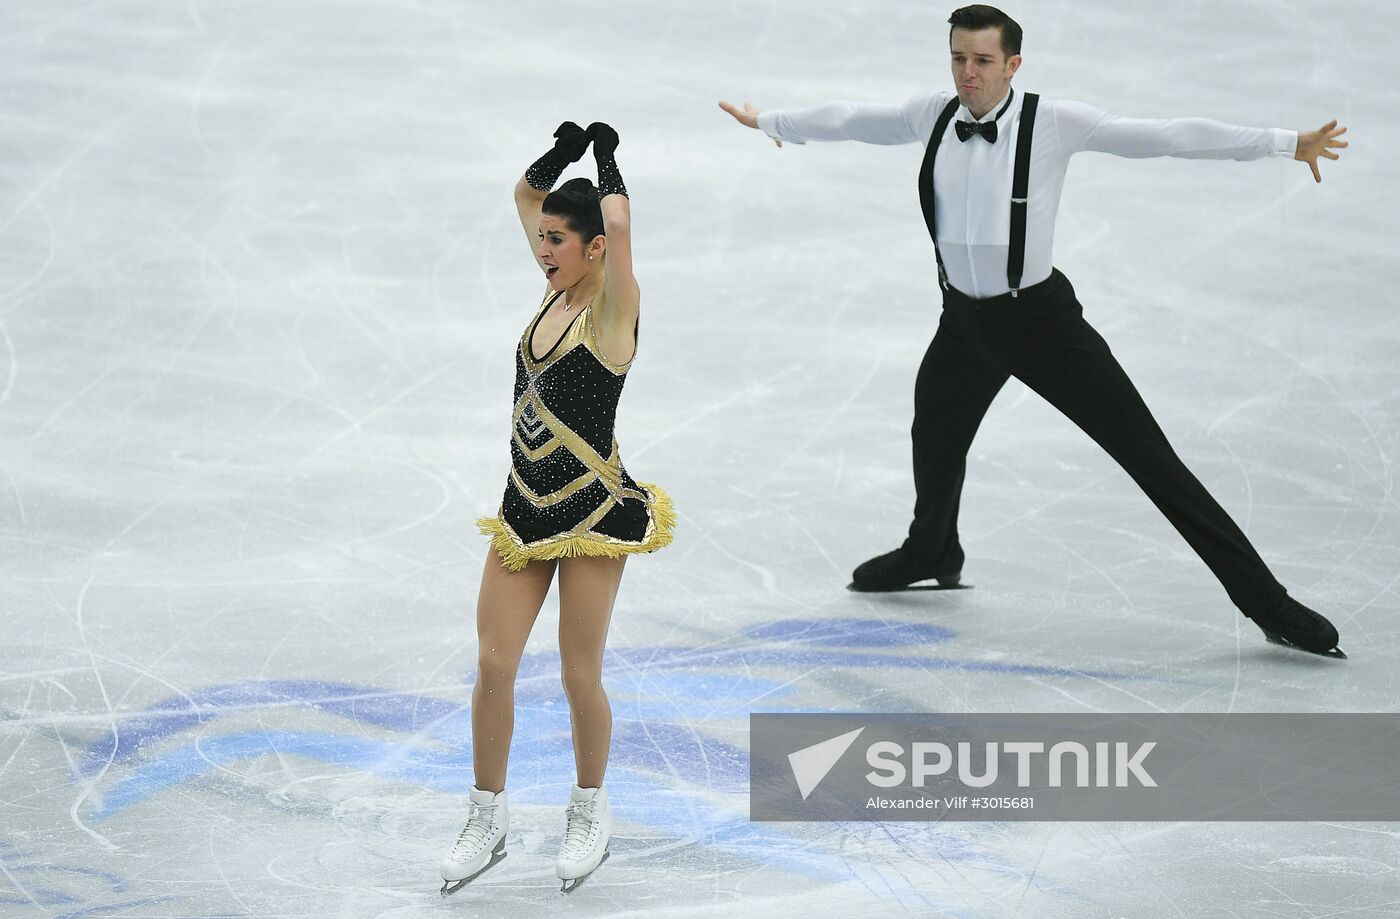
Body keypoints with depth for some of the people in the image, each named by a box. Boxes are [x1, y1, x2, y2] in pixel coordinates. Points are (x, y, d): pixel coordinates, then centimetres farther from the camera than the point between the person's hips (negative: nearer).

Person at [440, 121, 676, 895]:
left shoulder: (613, 308, -13)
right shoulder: (557, 288, 7)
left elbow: (619, 228, -31)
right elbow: (527, 195, 19)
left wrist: (607, 159, -15)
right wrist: (567, 149, 4)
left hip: (593, 512, -7)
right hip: (526, 507, 7)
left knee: (581, 676, 2)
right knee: (492, 664, 3)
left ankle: (590, 816, 23)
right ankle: (487, 821, 14)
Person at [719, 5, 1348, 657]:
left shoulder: (1054, 123, -19)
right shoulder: (935, 116, -5)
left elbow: (1165, 137, -23)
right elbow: (853, 120, 12)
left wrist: (1286, 144, -27)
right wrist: (769, 122, 26)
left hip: (1042, 317, -5)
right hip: (964, 318, 5)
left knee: (1149, 457, -9)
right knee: (935, 446, 29)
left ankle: (1268, 605, -6)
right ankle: (932, 555, 63)